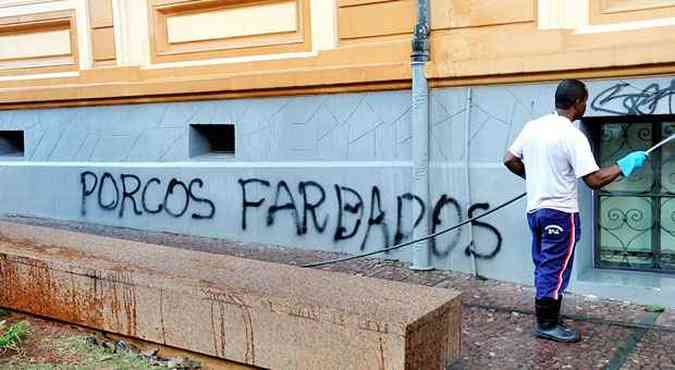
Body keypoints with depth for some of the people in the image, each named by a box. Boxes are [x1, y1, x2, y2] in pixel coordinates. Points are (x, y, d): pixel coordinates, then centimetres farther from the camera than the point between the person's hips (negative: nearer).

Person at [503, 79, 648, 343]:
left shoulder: (533, 126, 3)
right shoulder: (573, 136, -17)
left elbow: (510, 160, 9)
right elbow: (594, 180, -20)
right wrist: (625, 166, -7)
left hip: (535, 209, 8)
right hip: (560, 212, -7)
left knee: (544, 267, 17)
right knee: (555, 270, 3)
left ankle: (546, 315, 28)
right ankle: (547, 325, 12)